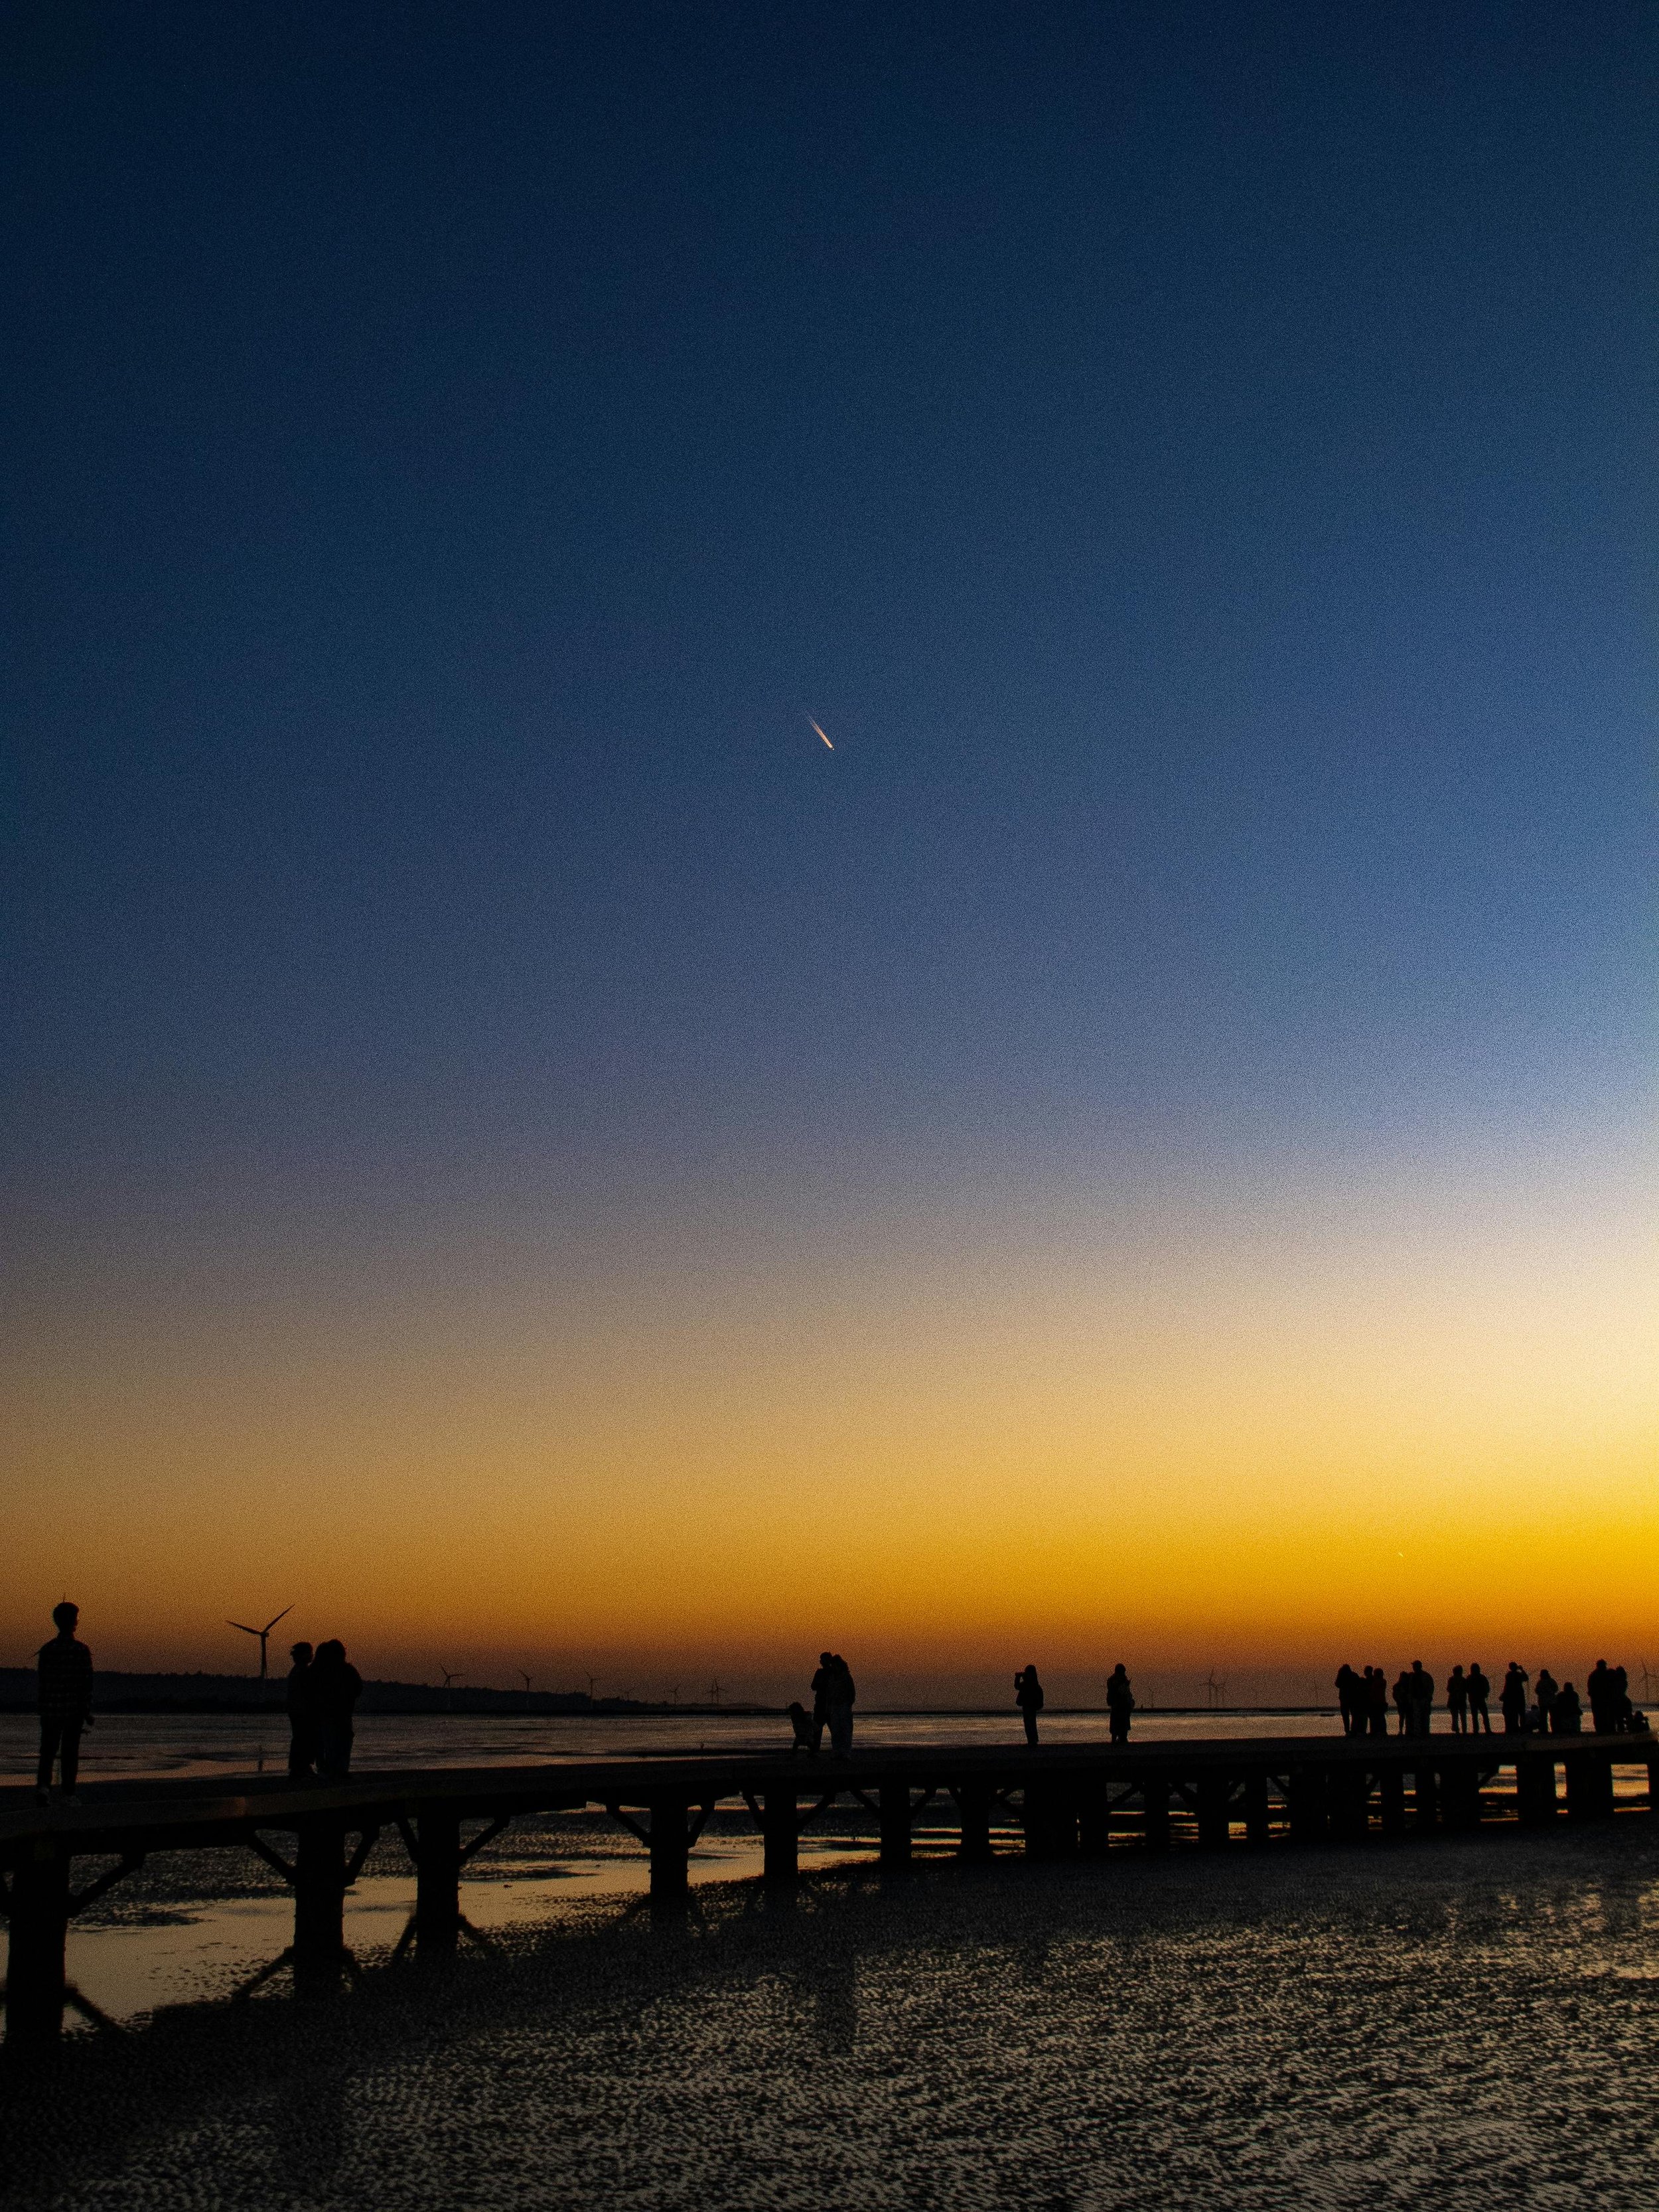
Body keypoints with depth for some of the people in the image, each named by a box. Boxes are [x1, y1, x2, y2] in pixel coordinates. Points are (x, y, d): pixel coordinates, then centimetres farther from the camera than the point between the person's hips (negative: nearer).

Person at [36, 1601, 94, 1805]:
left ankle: (43, 1784, -14)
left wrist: (41, 1706, 16)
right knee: (70, 1753, 6)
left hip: (50, 1711, 2)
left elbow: (40, 1681, 5)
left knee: (48, 1751, 7)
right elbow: (86, 1683, -8)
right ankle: (68, 1794, 9)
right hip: (73, 1710, -2)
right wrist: (88, 1711, -3)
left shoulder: (46, 1650, 1)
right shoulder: (81, 1651, -7)